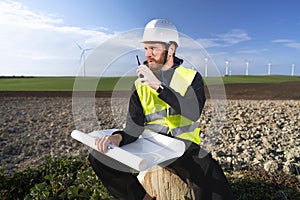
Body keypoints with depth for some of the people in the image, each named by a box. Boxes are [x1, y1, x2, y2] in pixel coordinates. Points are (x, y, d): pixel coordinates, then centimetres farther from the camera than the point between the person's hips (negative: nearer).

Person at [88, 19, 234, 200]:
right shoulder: (140, 84, 4)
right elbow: (135, 127, -6)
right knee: (98, 157, -9)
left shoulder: (192, 77, -1)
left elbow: (194, 112, -22)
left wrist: (158, 86, -28)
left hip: (185, 149, -2)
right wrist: (118, 137, -29)